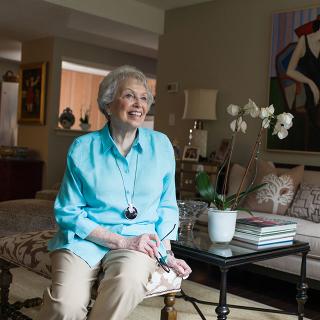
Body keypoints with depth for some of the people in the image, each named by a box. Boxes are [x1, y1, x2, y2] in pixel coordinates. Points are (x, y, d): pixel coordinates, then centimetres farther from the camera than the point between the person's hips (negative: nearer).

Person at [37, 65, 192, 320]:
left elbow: (167, 206, 13)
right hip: (85, 239, -1)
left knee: (129, 281, -33)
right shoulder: (82, 149, 0)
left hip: (139, 241, 2)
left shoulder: (161, 145, 6)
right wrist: (121, 241, -11)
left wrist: (165, 250, -1)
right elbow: (68, 212, -2)